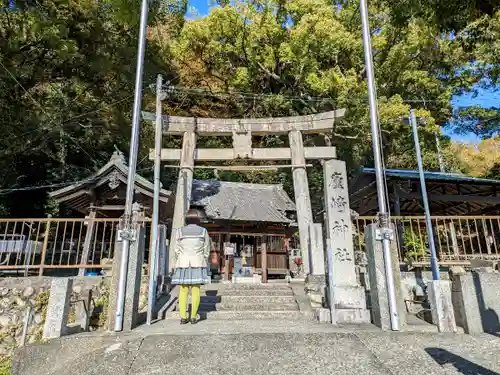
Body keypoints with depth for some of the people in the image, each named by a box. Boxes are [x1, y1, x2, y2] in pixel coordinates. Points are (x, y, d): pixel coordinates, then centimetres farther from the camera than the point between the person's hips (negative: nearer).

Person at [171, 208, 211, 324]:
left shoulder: (180, 231, 0)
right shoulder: (203, 231, 0)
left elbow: (177, 250, 2)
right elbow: (206, 251, 2)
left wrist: (178, 264, 13)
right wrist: (205, 265, 13)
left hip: (183, 263, 1)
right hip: (197, 263, -1)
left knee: (183, 290, 5)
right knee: (196, 290, 2)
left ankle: (183, 317, 4)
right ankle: (193, 317, 3)